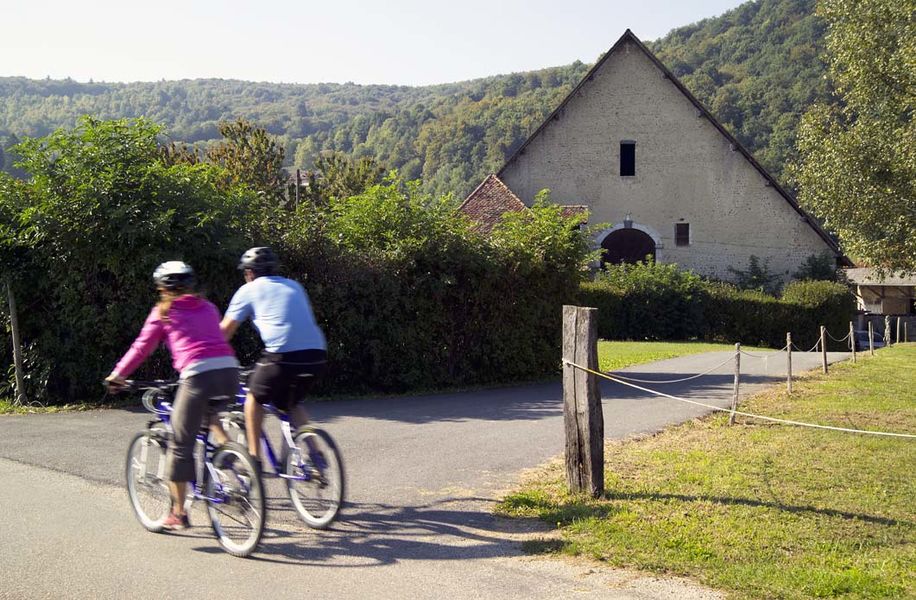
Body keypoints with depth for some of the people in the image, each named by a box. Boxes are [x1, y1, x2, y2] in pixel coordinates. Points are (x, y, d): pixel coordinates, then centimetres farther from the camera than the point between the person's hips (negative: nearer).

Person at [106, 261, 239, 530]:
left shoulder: (163, 312, 15)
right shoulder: (207, 308, 26)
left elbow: (142, 347, 18)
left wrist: (118, 374, 31)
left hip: (198, 374, -5)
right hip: (229, 370, 5)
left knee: (181, 445, 7)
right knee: (210, 409, 38)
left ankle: (178, 513, 11)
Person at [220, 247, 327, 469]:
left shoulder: (249, 290, 13)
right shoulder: (294, 286, 27)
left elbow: (224, 331, 14)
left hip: (283, 355, -5)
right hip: (317, 355, 5)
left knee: (255, 397, 21)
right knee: (291, 404, 27)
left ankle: (254, 457, 18)